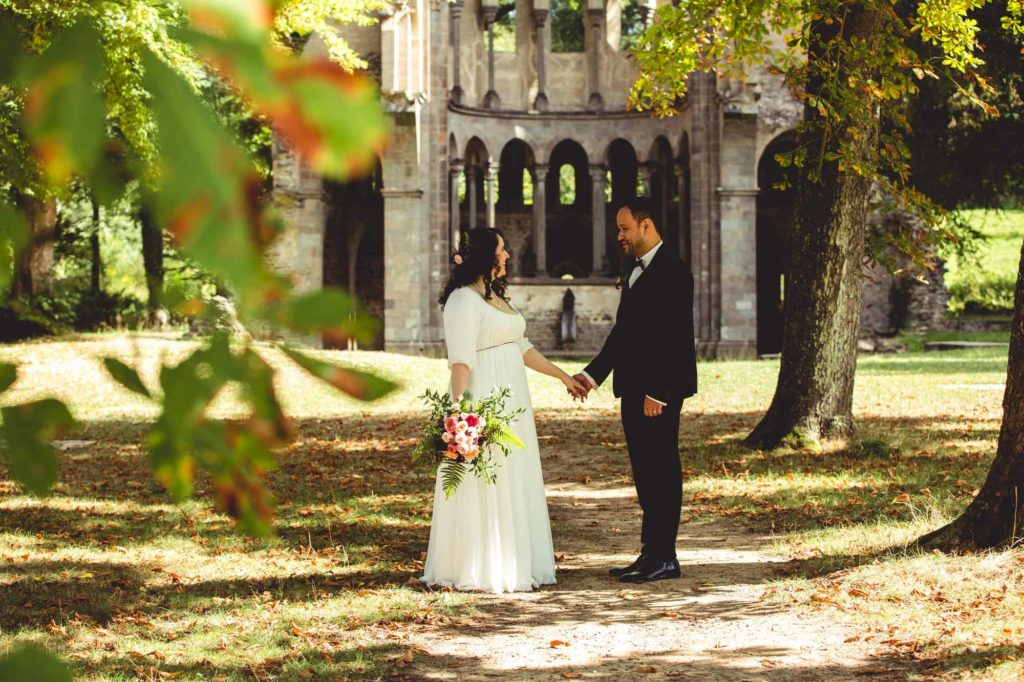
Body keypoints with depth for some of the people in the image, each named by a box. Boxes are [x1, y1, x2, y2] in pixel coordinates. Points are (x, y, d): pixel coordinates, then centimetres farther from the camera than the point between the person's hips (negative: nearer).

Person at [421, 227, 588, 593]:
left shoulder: (495, 297, 16)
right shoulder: (464, 299, -13)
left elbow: (521, 348, 23)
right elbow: (460, 360, -21)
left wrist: (562, 375, 25)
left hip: (511, 403, 10)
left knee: (514, 485, 12)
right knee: (484, 487, -6)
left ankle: (511, 566, 18)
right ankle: (477, 570, 0)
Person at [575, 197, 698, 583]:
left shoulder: (672, 273, -13)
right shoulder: (635, 271, 17)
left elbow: (675, 337, -18)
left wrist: (657, 392, -22)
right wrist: (593, 374, 11)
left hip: (659, 391, -9)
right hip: (634, 390, 9)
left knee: (661, 471, -5)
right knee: (646, 473, 11)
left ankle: (663, 558, -1)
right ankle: (652, 554, 17)